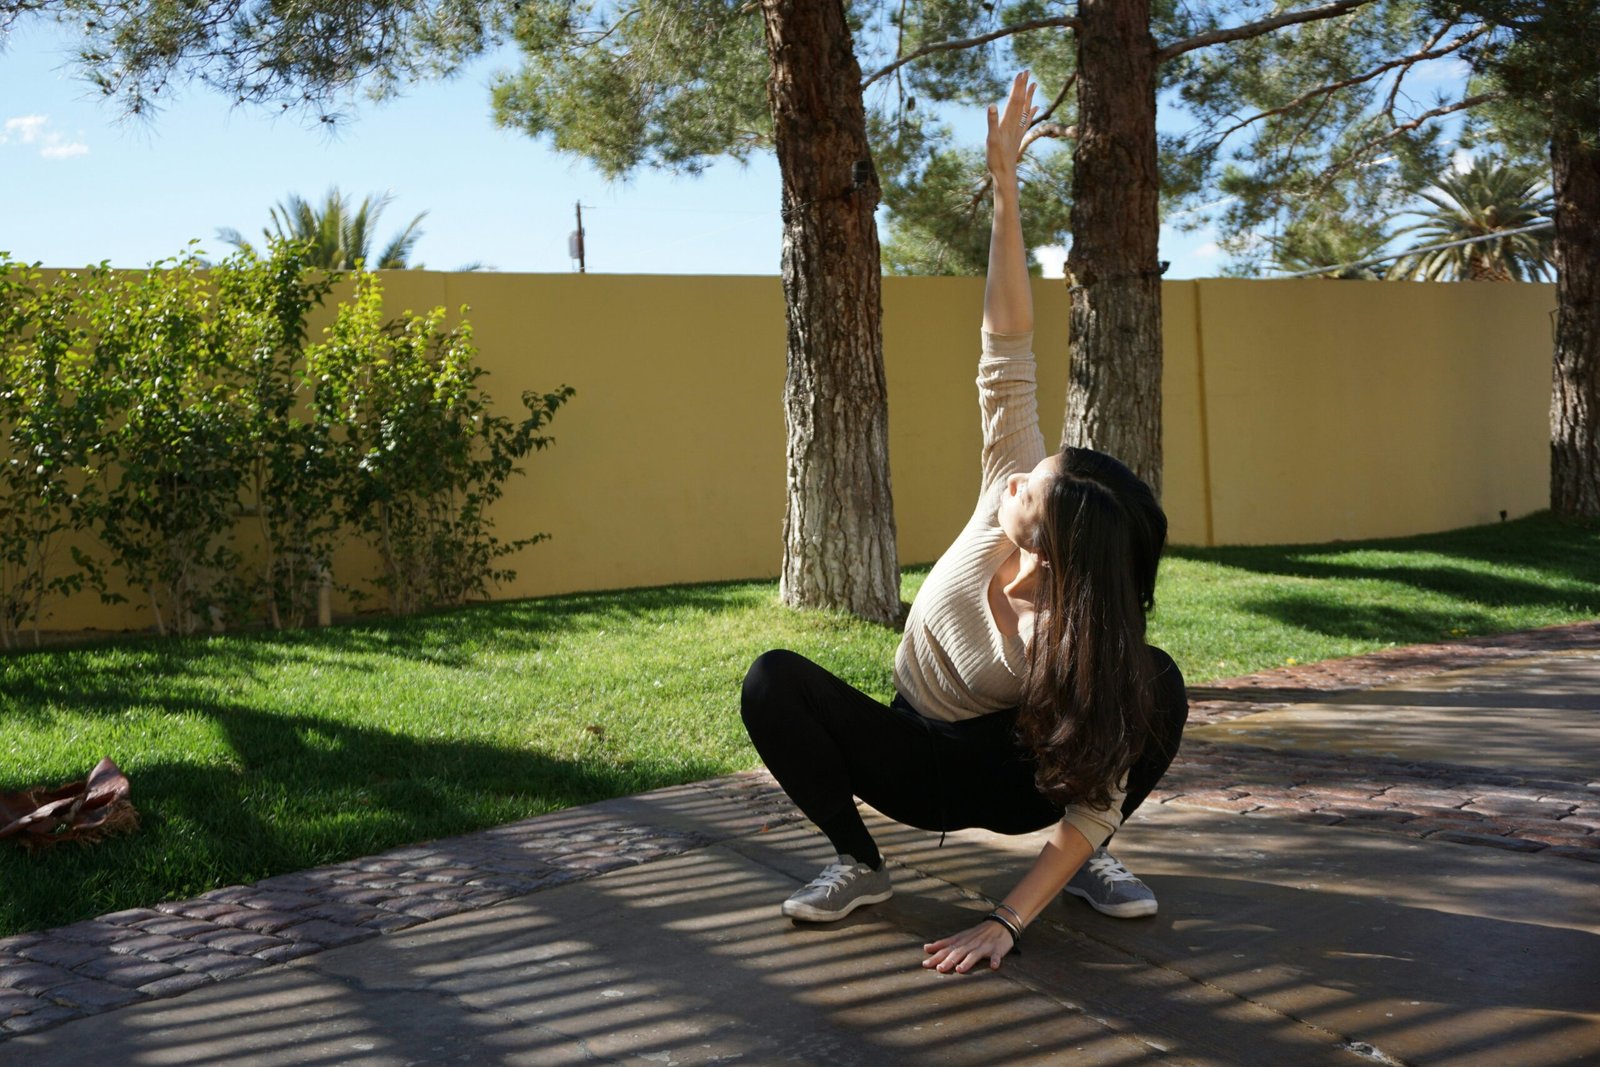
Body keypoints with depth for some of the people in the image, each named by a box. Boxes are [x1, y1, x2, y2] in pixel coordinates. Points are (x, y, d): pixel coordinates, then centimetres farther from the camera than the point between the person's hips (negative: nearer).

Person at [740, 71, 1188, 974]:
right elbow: (1008, 353, -29)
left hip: (1015, 780, -3)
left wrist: (1006, 924, -34)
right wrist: (1006, 189, -33)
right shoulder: (1015, 492, -25)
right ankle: (861, 865, -7)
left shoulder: (1090, 649, -33)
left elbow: (1096, 799, -28)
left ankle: (1091, 862, -5)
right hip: (923, 768, 3)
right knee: (774, 681, -26)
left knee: (1158, 685, -34)